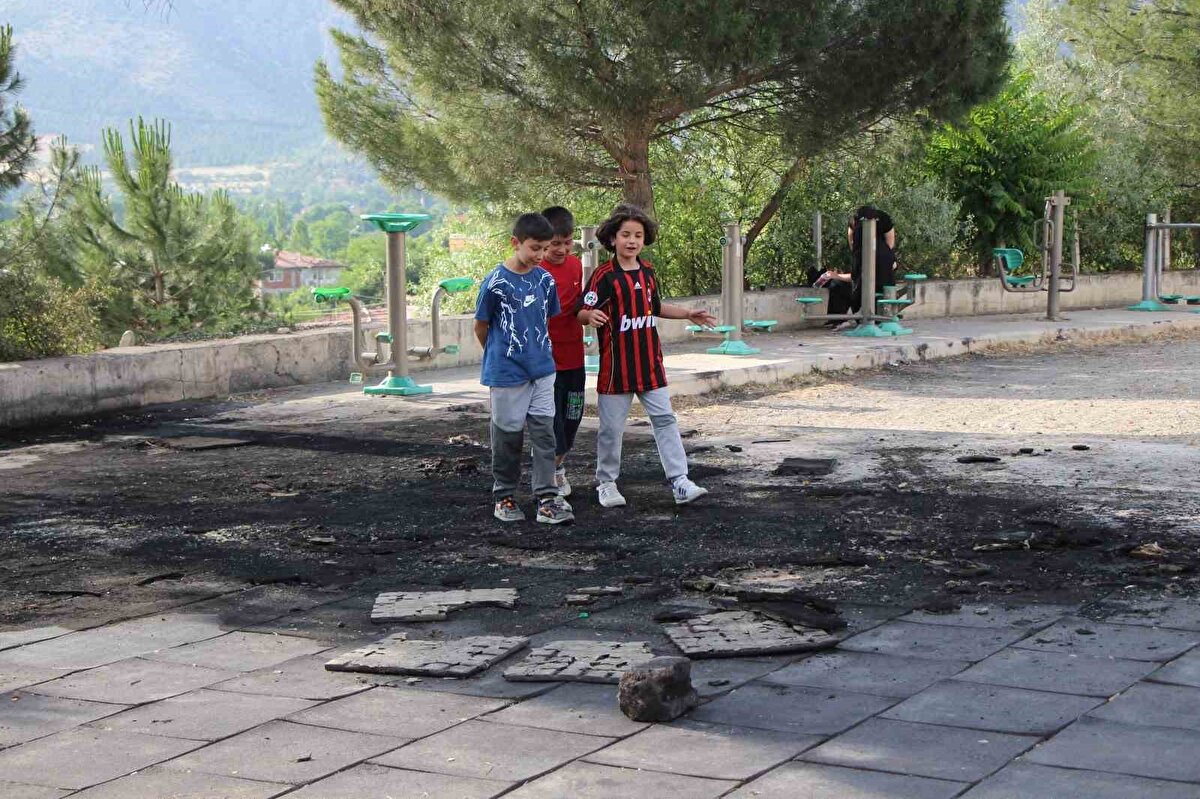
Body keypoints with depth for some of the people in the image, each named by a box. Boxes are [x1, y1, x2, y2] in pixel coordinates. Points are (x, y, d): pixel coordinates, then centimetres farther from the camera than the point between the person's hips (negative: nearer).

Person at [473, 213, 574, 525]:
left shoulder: (545, 280, 1)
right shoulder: (495, 283, -13)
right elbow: (481, 326, -2)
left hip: (542, 370, 4)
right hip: (507, 372, -4)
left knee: (544, 432, 0)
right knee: (508, 434, 6)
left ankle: (547, 499, 1)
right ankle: (504, 497, 19)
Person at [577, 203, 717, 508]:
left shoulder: (647, 272, 10)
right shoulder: (605, 276, -9)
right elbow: (582, 312, -12)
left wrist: (688, 314, 22)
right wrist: (591, 316, -34)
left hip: (650, 363, 5)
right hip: (617, 365, -5)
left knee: (665, 420, 1)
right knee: (612, 427, 4)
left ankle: (680, 482, 1)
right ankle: (606, 483, 19)